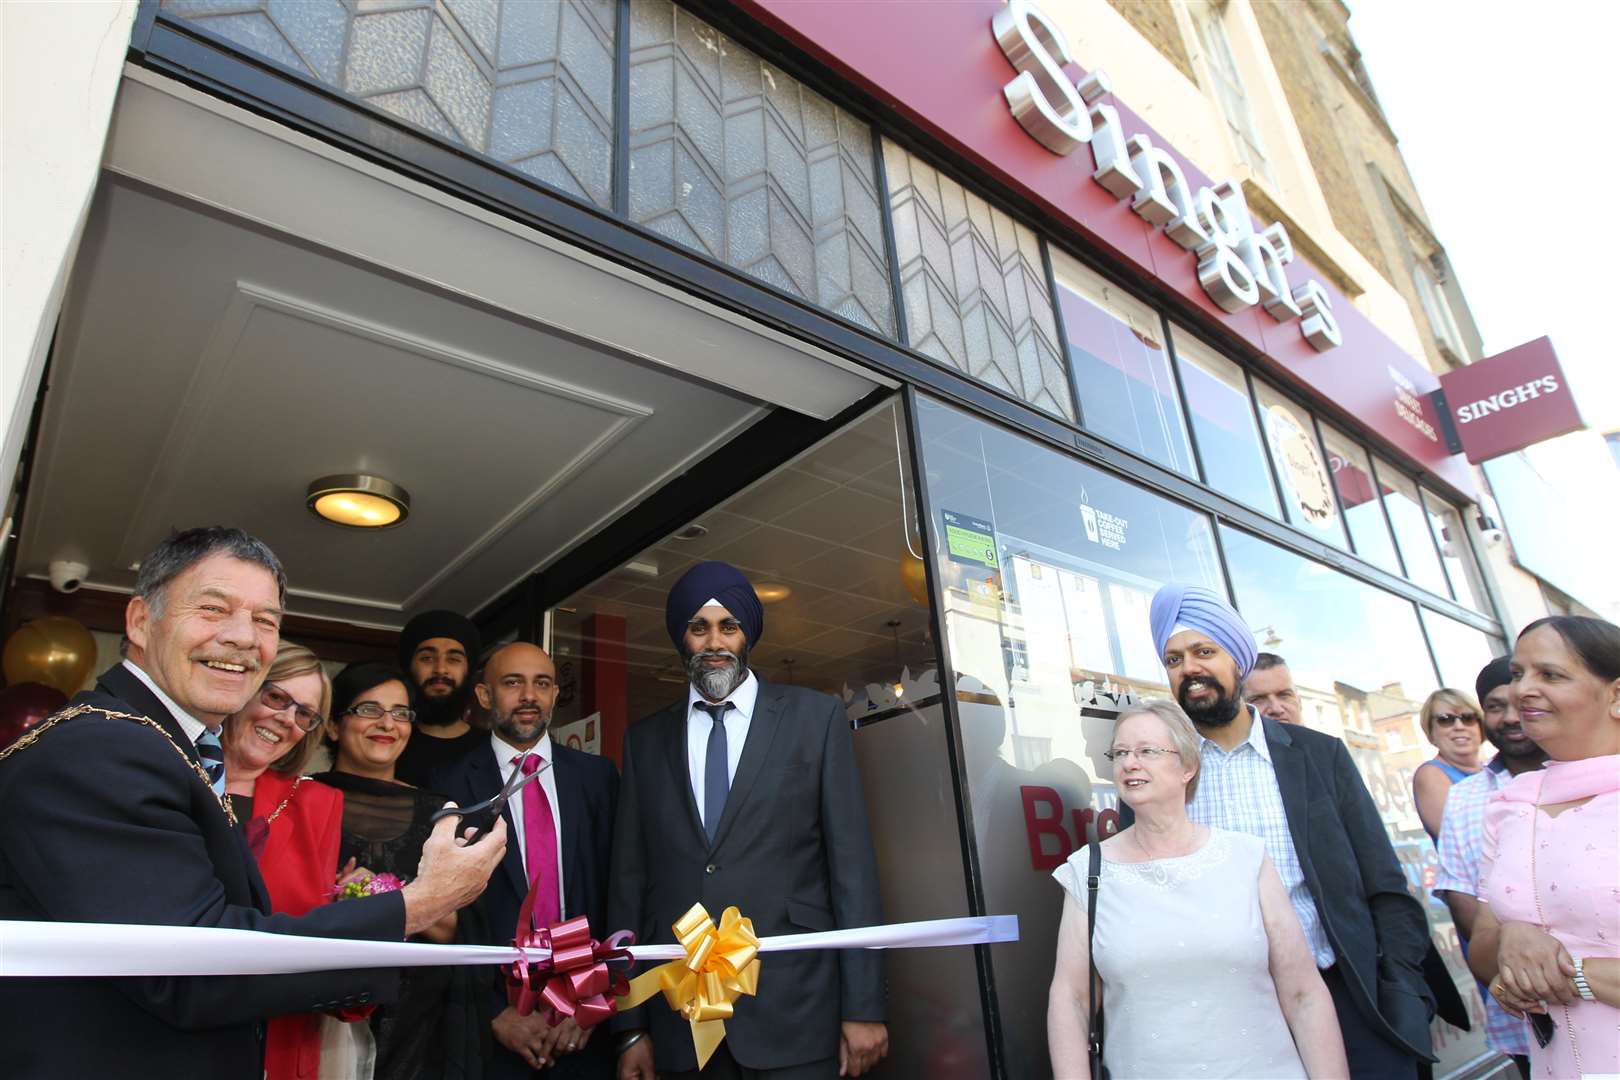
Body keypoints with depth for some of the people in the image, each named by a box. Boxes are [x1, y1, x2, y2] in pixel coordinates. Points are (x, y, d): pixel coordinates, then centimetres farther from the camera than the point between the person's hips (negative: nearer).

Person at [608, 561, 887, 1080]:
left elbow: (852, 862, -3)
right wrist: (630, 1025, 5)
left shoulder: (815, 717, 1)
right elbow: (629, 880, 7)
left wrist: (863, 1007, -6)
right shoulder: (646, 740, 8)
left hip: (794, 1016, -2)